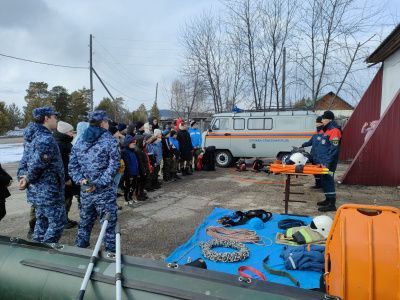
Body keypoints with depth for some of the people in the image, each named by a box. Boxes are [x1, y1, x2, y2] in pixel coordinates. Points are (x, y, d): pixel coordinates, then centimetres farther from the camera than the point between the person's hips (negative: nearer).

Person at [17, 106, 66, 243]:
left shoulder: (33, 137, 13)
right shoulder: (46, 139, -19)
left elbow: (24, 161, 13)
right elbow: (37, 163, -25)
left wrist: (22, 178, 5)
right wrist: (28, 179, -10)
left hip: (37, 190, 10)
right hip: (49, 190, -10)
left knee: (42, 222, 19)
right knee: (57, 222, 1)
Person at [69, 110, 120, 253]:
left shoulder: (80, 141, 9)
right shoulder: (109, 140, -8)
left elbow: (72, 165, 6)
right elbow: (113, 166, -17)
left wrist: (80, 180, -1)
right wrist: (98, 183, -15)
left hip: (85, 190, 6)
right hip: (105, 192, -6)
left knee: (85, 222, 20)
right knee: (108, 224, 3)